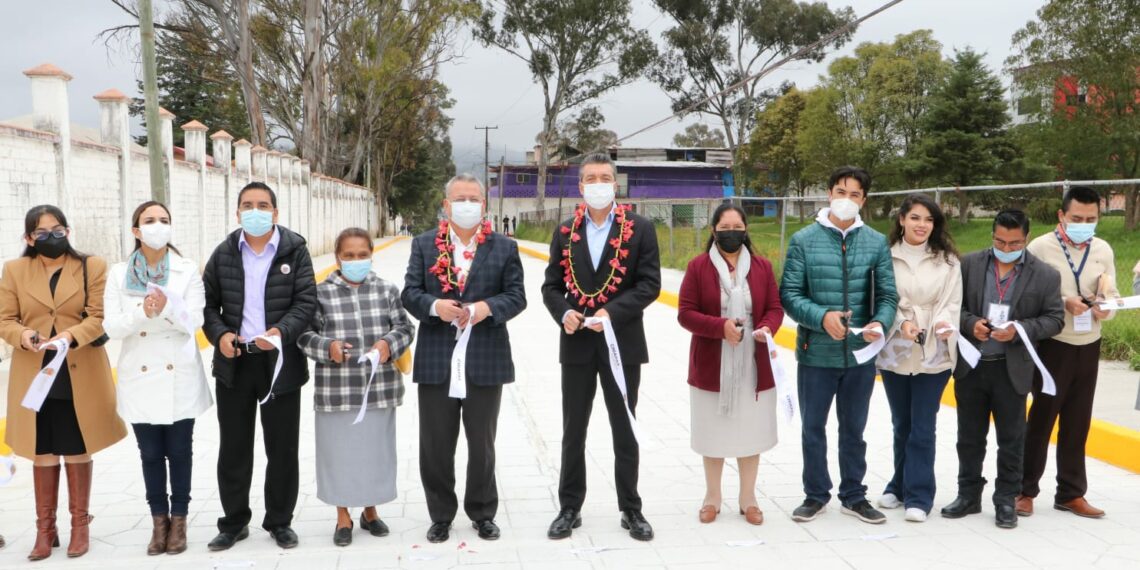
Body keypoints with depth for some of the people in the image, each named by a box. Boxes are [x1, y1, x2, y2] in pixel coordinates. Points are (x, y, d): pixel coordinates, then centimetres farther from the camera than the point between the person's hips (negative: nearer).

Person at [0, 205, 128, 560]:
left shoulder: (92, 267, 1)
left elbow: (99, 317, -6)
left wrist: (72, 336, -24)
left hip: (81, 376, -1)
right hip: (34, 377, 1)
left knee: (77, 451, 8)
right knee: (42, 453, 8)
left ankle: (80, 523, 21)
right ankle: (45, 527, 20)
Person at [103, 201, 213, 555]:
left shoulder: (188, 270, -2)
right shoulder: (119, 274, 1)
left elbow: (194, 321, -10)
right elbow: (111, 327, -6)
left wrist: (168, 307, -30)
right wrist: (142, 313, -25)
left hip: (180, 378, -1)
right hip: (140, 379, 1)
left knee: (179, 452, 7)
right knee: (151, 455, 9)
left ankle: (178, 520, 20)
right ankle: (159, 520, 23)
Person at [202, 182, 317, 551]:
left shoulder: (295, 250, -2)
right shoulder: (224, 253, 6)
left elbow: (306, 301, -8)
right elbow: (208, 302, 9)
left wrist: (283, 331, -24)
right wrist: (219, 334, -10)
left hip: (280, 362, -2)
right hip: (234, 362, 2)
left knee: (282, 449, 7)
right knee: (233, 448, 10)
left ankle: (280, 522, 22)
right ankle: (233, 522, 25)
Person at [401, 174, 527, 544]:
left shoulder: (505, 248, 4)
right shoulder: (424, 244, 6)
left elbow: (516, 297, 0)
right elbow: (409, 293, 1)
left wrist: (487, 307, -19)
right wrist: (435, 305, -19)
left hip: (485, 362, 0)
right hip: (436, 362, 1)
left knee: (482, 444, 12)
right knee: (436, 445, 9)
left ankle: (482, 513, 29)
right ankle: (441, 515, 26)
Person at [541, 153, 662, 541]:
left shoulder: (640, 229, -2)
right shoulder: (565, 232, 7)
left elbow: (650, 283, -7)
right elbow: (551, 285, 7)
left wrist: (612, 312, -20)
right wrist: (564, 313, -14)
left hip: (622, 342, -2)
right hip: (576, 343, 2)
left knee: (625, 431, 8)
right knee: (573, 432, 10)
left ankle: (631, 509, 21)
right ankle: (570, 508, 22)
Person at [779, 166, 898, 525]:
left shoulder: (876, 242, 2)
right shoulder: (804, 240, -5)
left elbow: (888, 295, 2)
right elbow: (789, 294, -7)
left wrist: (880, 324, -19)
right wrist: (822, 317, -22)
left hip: (861, 355, 2)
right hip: (816, 354, -1)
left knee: (854, 429, 16)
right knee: (813, 428, 12)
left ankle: (854, 496, 33)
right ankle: (816, 495, 30)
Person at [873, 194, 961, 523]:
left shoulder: (947, 260, 0)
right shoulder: (887, 257, -2)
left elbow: (952, 302, 0)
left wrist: (943, 324, -20)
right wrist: (901, 324, -18)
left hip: (933, 355, -1)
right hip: (894, 352, 1)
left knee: (922, 427, -1)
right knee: (901, 424, 14)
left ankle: (918, 496, 8)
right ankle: (901, 487, 30)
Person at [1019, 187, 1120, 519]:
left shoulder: (1103, 250, 4)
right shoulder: (1040, 248, -9)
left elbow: (1112, 299, 4)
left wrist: (1104, 306, -18)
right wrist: (1062, 303, -23)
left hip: (1089, 347, 4)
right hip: (1053, 346, -4)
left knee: (1077, 423, 12)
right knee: (1041, 419, 4)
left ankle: (1071, 493, 24)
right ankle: (1026, 490, 17)